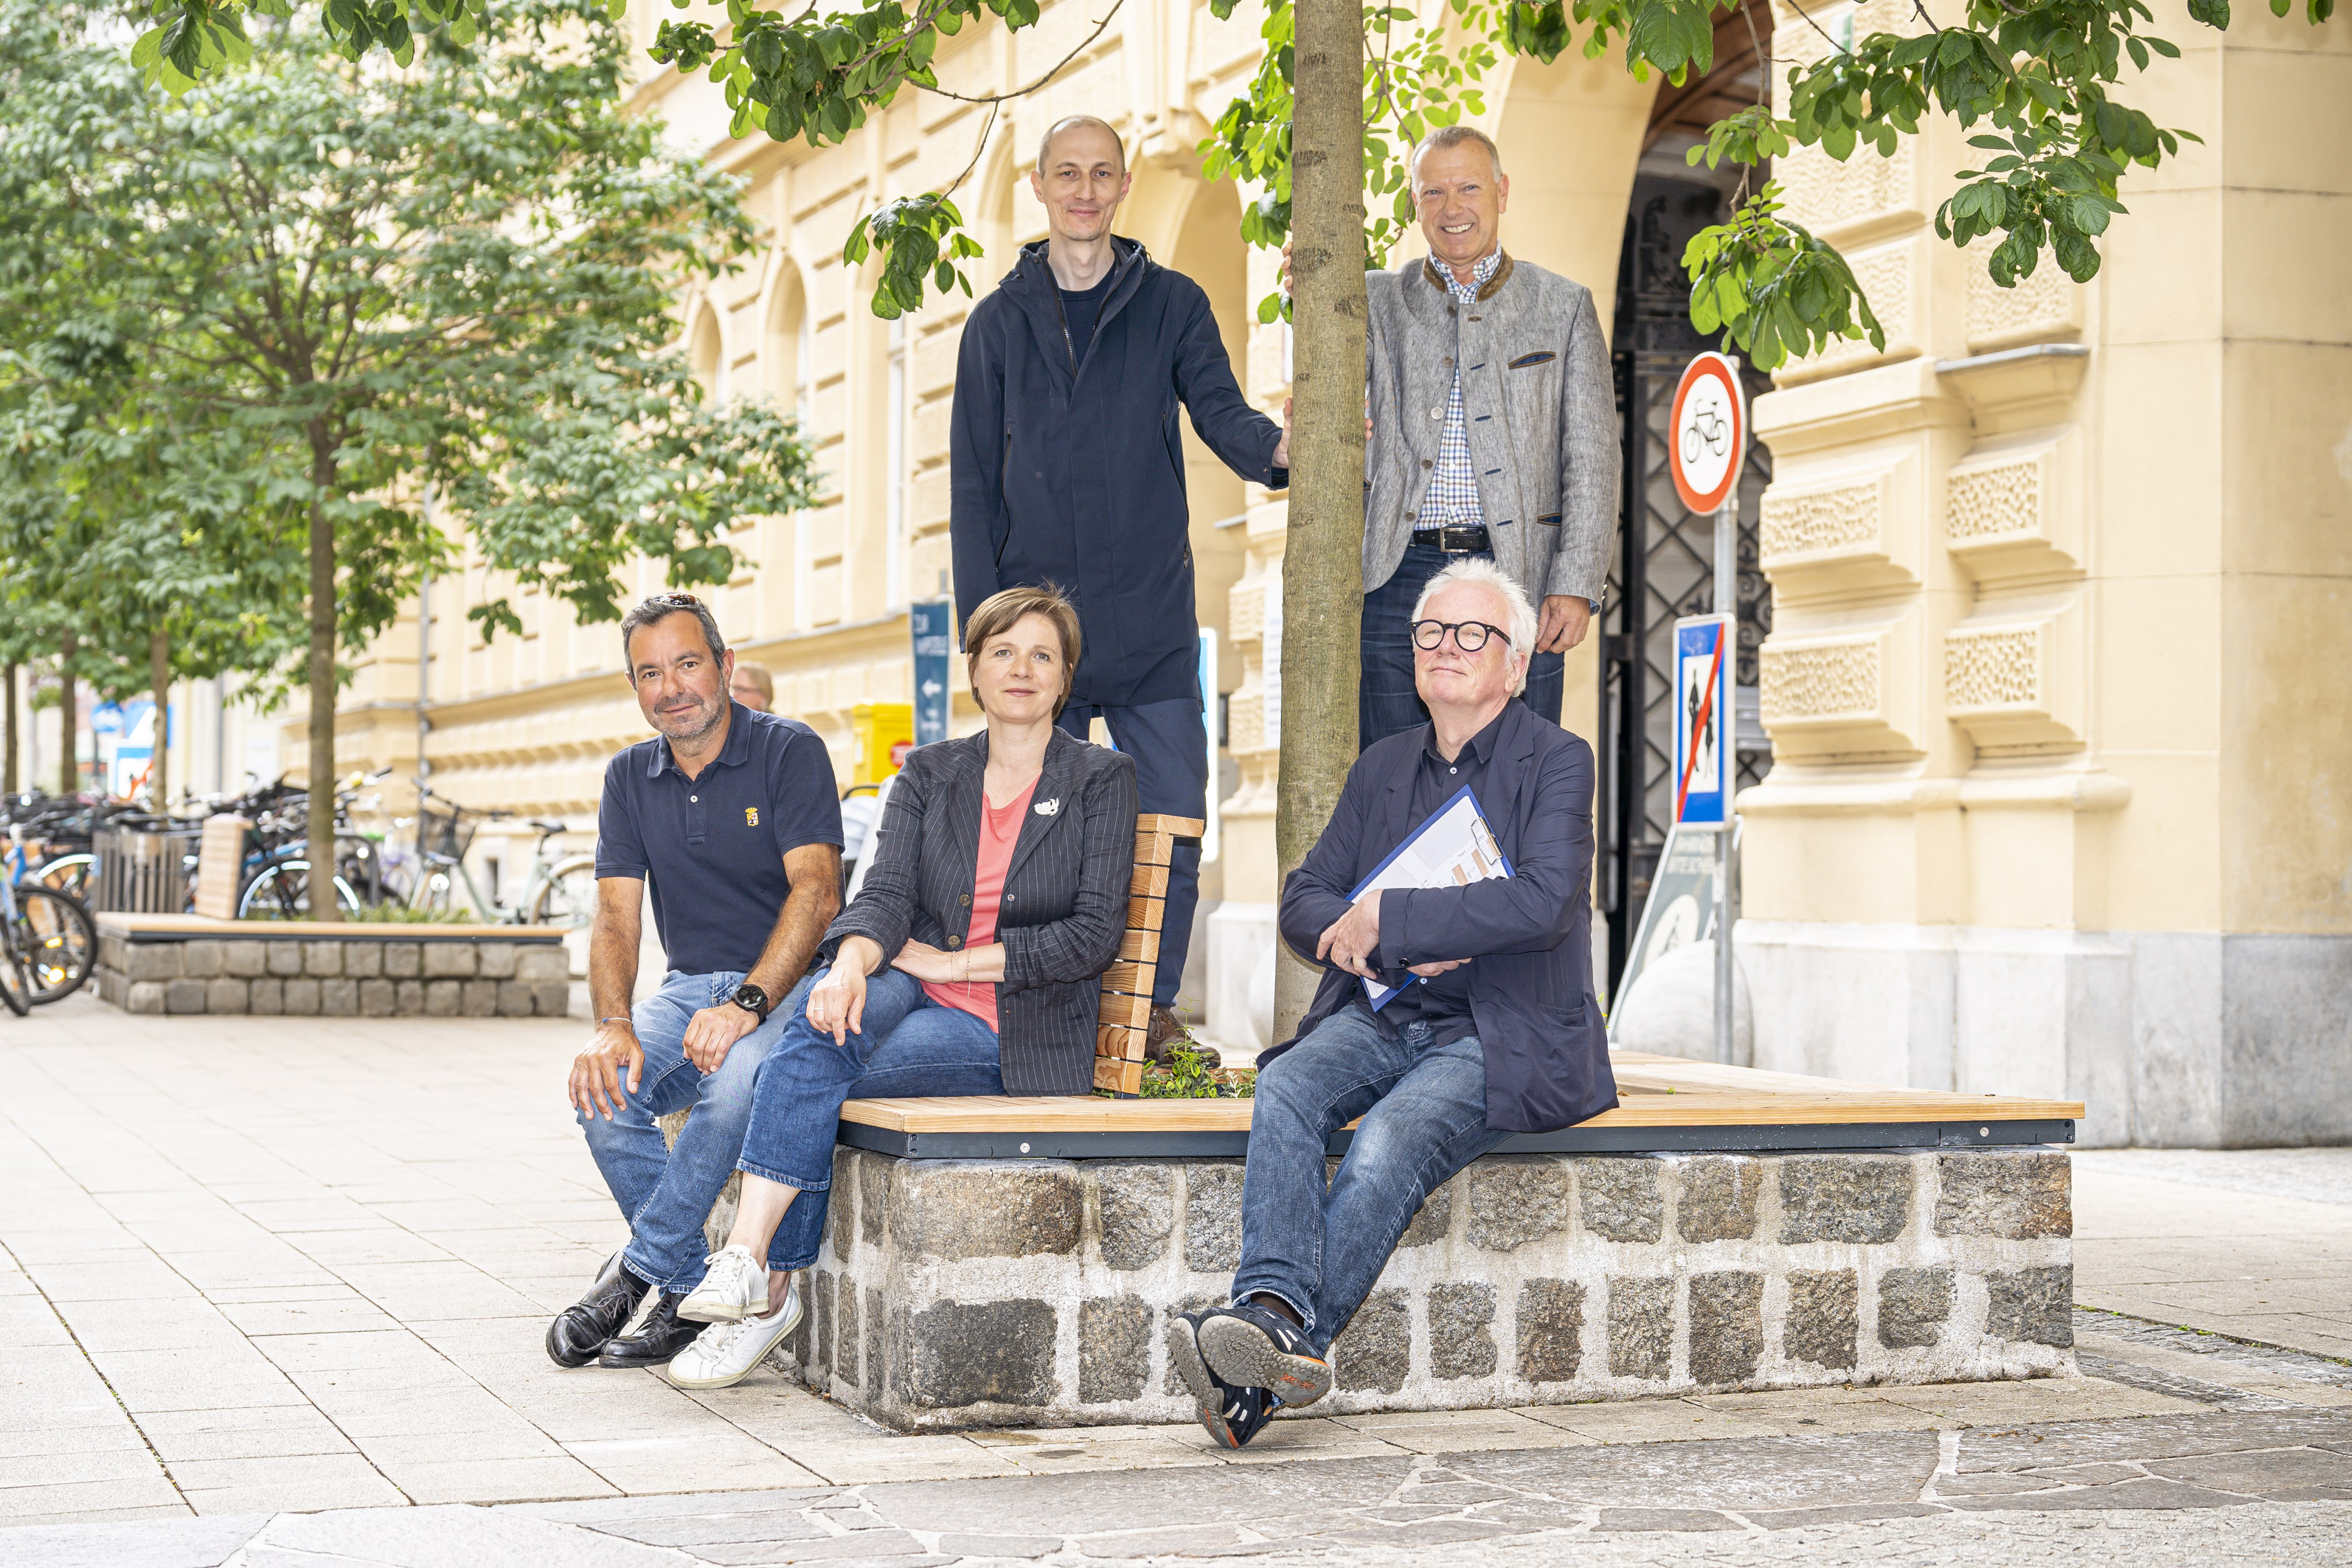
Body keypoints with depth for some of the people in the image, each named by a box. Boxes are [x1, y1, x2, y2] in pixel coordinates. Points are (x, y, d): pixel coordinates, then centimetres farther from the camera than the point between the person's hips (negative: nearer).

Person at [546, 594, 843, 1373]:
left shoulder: (790, 751, -7)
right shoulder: (631, 777, 9)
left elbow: (816, 891, -18)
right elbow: (616, 916, 1)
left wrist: (748, 1003, -31)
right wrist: (613, 1027, -19)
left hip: (790, 987, -5)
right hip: (690, 985, 5)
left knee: (738, 1075, -37)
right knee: (604, 1088, -26)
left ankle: (637, 1269, -20)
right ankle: (690, 1295, -12)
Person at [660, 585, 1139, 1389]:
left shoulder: (1101, 779, 2)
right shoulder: (929, 772, 13)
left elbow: (1094, 936, -7)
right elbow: (886, 893, -2)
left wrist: (953, 961, -11)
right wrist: (852, 963, -25)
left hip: (1020, 1030, -4)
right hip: (918, 990, 4)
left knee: (816, 1061, -28)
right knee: (824, 1015, -31)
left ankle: (762, 1275, -23)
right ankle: (747, 1262, -34)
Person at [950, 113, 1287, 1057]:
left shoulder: (1170, 306, 9)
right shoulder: (1000, 323, 10)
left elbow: (1218, 410, -4)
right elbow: (973, 484, 8)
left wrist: (1274, 446, -28)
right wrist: (986, 621, -1)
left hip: (1152, 621, 0)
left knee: (1173, 822, -3)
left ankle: (1153, 1007, 10)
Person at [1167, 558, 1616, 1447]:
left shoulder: (1558, 763, 0)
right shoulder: (1383, 768, 18)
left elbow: (1544, 902, -17)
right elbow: (1305, 902, 13)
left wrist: (1386, 919, -15)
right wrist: (1394, 947, -9)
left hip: (1497, 1038, -5)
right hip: (1381, 1016, 5)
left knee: (1389, 1140, -32)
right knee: (1285, 1089, -27)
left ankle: (1285, 1350, -37)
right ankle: (1273, 1307, -42)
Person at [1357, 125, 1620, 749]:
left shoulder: (1564, 307, 8)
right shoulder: (1376, 300, 12)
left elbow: (1591, 463, 4)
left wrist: (1576, 586, -6)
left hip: (1519, 577, -1)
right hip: (1399, 576, 1)